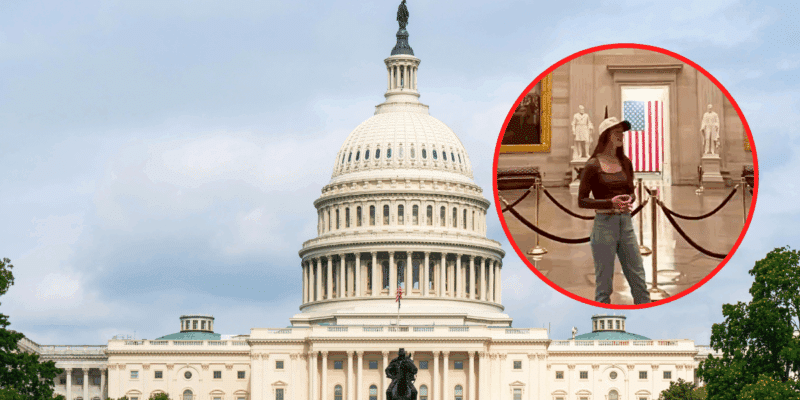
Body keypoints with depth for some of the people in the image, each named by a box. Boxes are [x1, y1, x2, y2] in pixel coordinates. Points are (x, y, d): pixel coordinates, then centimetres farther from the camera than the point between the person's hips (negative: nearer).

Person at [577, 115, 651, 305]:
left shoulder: (625, 163, 9)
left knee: (638, 279, 6)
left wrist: (629, 200, -7)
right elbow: (582, 201, -6)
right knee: (604, 284, 0)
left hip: (625, 223, 5)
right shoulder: (593, 166, -7)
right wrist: (610, 203, -19)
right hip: (604, 223, -5)